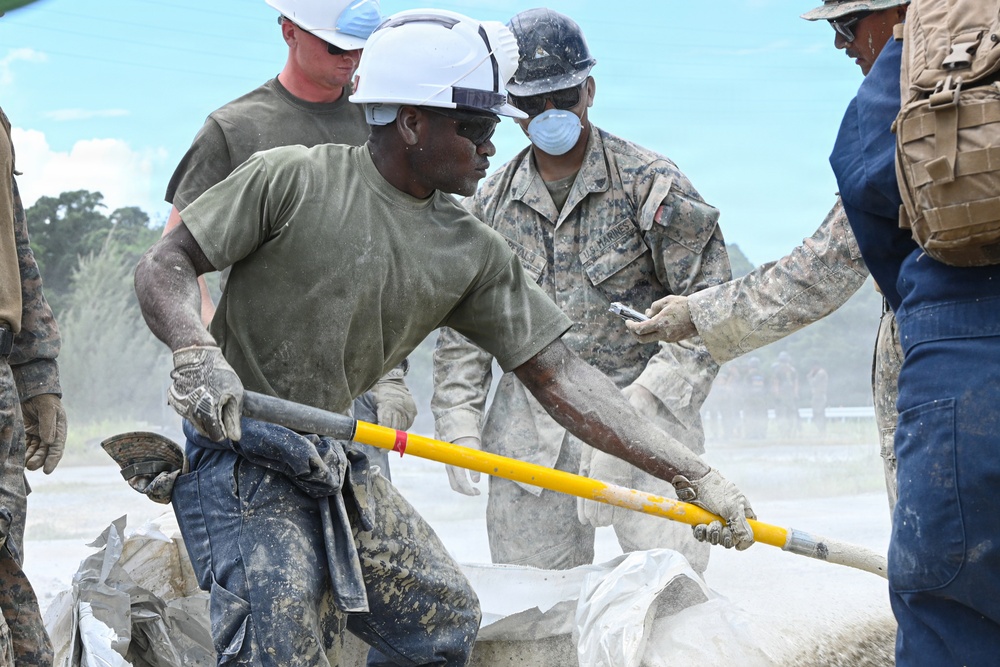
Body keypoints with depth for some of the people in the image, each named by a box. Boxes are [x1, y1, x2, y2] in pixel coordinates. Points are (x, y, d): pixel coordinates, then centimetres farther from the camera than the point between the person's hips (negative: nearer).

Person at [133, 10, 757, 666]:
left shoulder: (473, 254, 4)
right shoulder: (290, 180, -11)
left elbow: (557, 373, 2)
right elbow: (163, 267, -10)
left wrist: (692, 474, -4)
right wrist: (196, 352, -32)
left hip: (338, 467, 7)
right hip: (241, 458, -7)